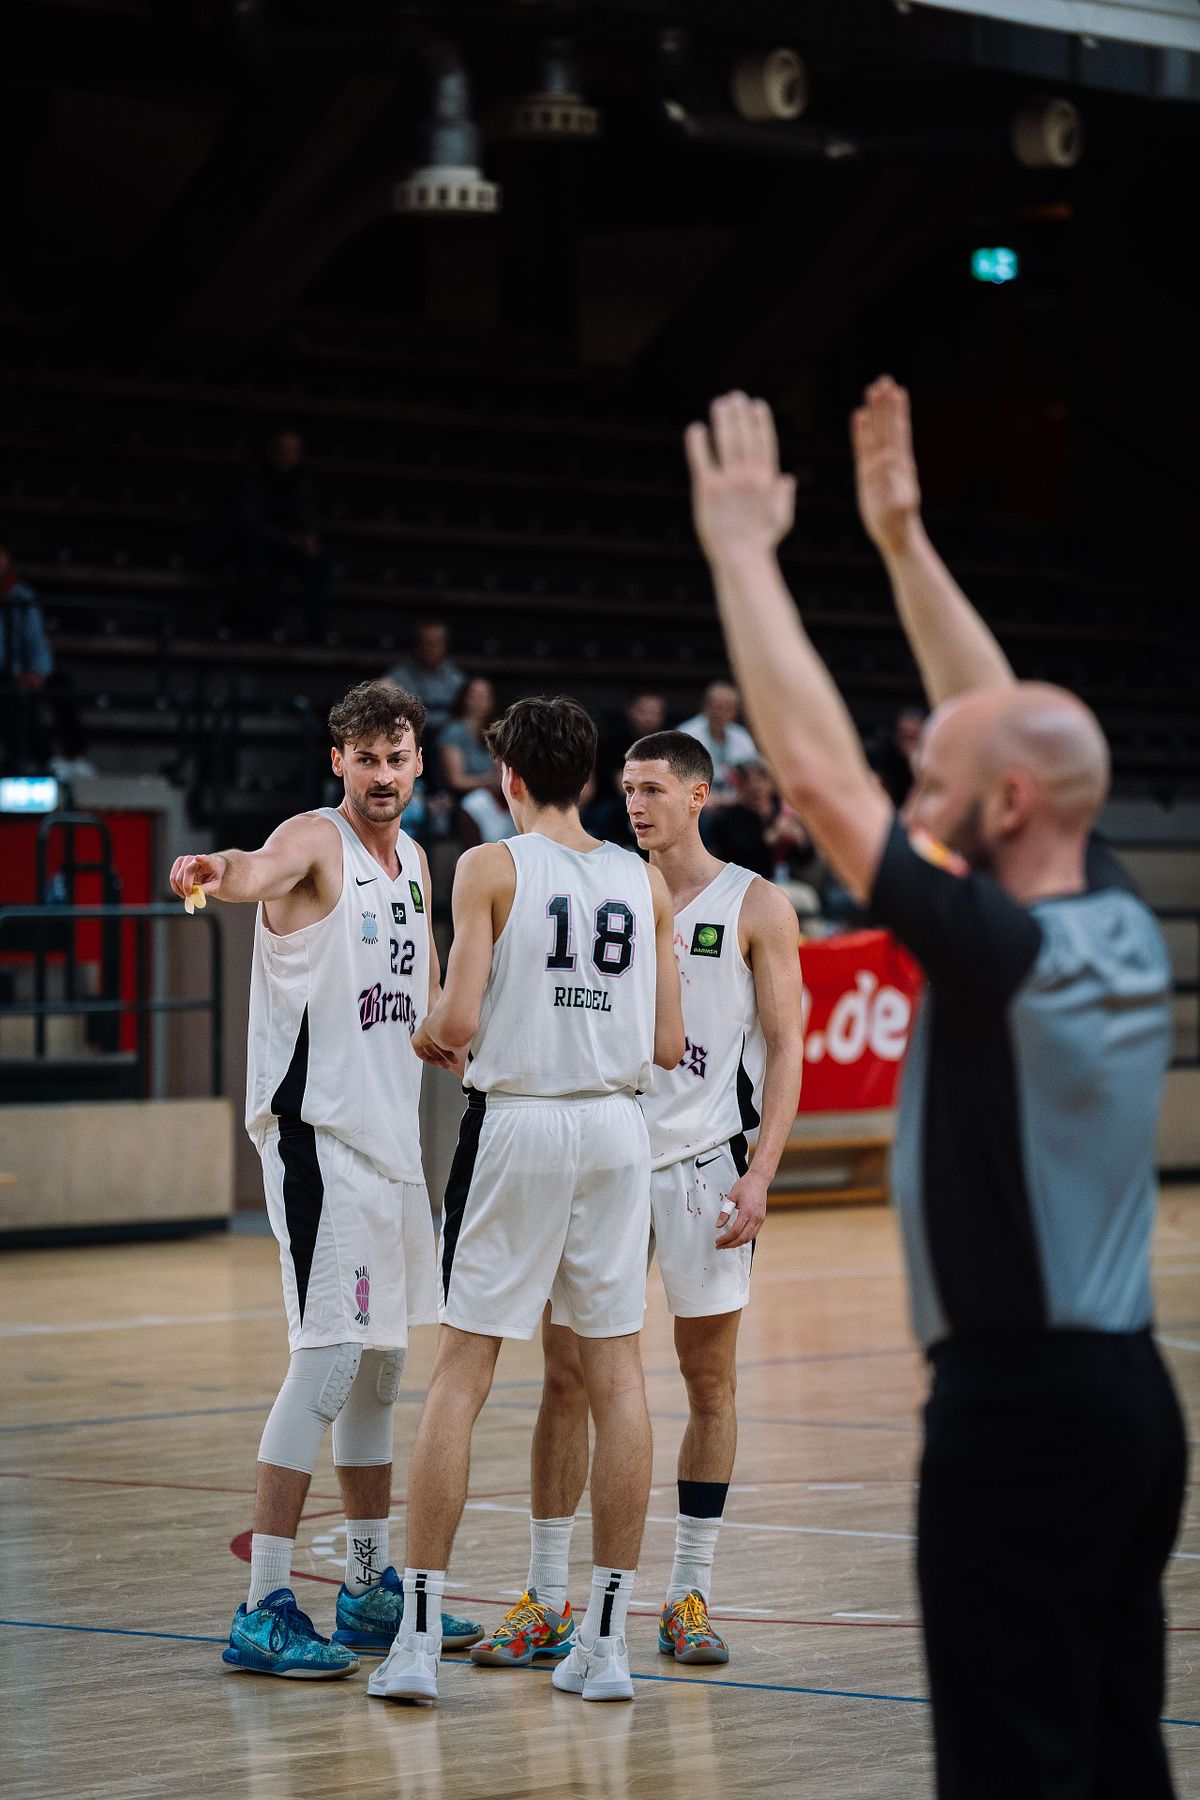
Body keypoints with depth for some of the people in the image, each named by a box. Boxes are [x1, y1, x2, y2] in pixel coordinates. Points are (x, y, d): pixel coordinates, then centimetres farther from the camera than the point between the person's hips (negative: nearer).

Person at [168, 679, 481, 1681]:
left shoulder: (415, 863, 14)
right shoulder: (316, 842, -11)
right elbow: (263, 871, -37)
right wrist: (218, 874, -57)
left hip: (391, 1134, 9)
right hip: (318, 1130, -9)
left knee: (381, 1361, 16)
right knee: (330, 1355, -14)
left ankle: (374, 1589, 27)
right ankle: (265, 1611, -13)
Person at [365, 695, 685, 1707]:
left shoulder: (492, 868, -5)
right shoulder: (646, 883, 7)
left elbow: (459, 1024, -12)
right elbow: (668, 1045, 7)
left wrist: (429, 1039, 11)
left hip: (515, 1121, -3)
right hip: (618, 1126, 3)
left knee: (462, 1375, 1)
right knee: (616, 1374, 7)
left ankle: (417, 1638, -2)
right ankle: (608, 1641, 8)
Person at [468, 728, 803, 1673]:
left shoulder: (755, 906, 0)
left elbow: (785, 1049, -3)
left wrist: (760, 1175, -13)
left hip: (704, 1162, -3)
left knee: (710, 1381, 3)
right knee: (566, 1372, -2)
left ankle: (690, 1596, 12)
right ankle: (545, 1602, 4)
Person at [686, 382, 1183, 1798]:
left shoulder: (1001, 950, -17)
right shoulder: (1123, 929, 6)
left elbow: (813, 772, -16)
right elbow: (1017, 731, 17)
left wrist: (742, 548, -6)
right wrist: (902, 539, 20)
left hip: (1019, 1409, -9)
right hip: (1125, 1395, 9)